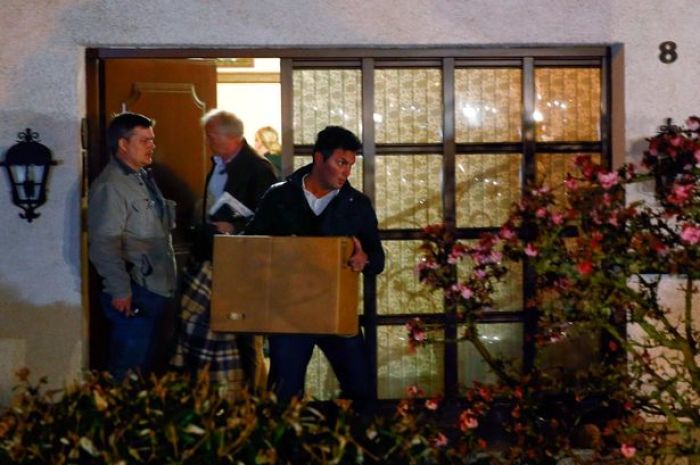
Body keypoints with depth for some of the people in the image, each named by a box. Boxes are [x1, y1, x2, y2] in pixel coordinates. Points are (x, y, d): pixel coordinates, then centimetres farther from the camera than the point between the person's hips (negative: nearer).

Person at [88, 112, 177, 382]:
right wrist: (120, 290, -22)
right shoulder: (110, 187, -15)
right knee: (127, 369, -5)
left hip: (156, 288, 9)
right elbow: (104, 245, -20)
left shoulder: (142, 177, 15)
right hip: (133, 294, -9)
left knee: (147, 364, 16)